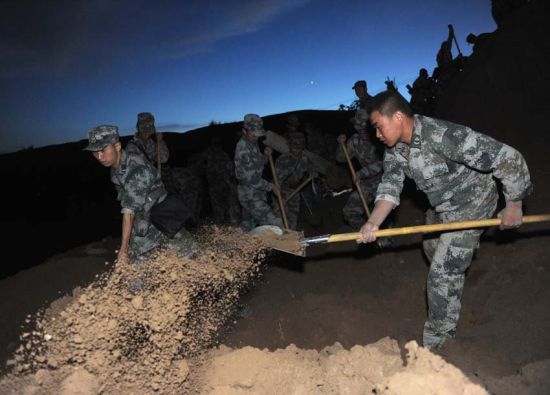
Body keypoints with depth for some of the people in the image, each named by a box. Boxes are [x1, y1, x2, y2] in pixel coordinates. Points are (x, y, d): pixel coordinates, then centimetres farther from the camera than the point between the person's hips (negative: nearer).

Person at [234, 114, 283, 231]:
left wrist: (265, 155, 2)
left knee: (247, 227, 20)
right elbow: (252, 179, -23)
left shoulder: (252, 143, 8)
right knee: (275, 224, -14)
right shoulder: (243, 149, -22)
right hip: (251, 197, -10)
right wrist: (271, 187, -12)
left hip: (253, 194, 10)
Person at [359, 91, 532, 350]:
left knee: (442, 273, -9)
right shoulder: (394, 148, -12)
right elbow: (390, 185, -16)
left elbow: (509, 158, -32)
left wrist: (514, 205, -21)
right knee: (432, 249, 30)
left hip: (470, 205, -8)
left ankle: (436, 343, 11)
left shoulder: (443, 136, -37)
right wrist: (374, 222, -33)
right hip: (440, 207, 9)